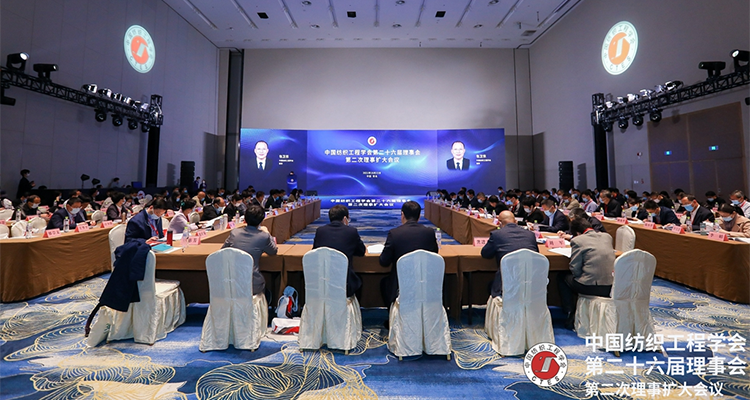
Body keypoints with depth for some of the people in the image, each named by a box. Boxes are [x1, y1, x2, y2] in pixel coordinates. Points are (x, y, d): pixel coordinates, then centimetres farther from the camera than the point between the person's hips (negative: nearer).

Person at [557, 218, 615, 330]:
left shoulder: (577, 240, -8)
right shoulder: (607, 236, 10)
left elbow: (575, 270, -8)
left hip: (591, 287, -6)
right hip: (611, 287, 6)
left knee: (562, 277, 19)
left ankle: (571, 315, 20)